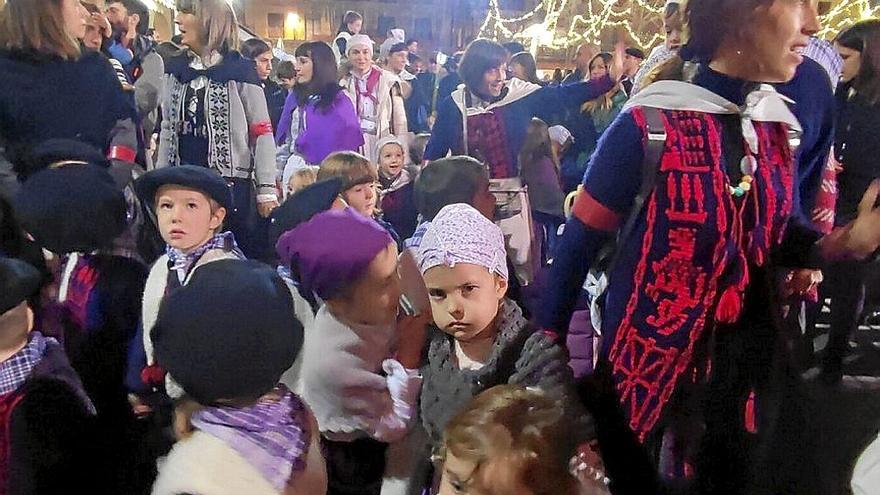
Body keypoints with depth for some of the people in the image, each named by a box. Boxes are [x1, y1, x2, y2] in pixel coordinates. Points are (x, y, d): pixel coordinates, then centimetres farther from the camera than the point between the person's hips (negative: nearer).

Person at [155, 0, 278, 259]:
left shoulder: (239, 71, -6)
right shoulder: (175, 69, 10)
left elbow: (262, 132, -6)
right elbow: (167, 128, 16)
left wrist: (266, 190, -9)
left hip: (231, 184, -5)